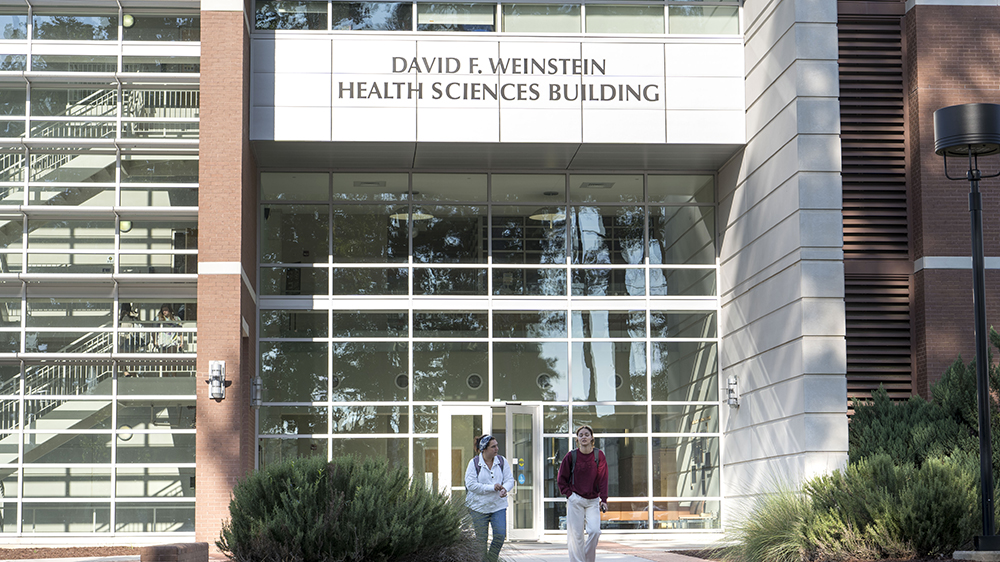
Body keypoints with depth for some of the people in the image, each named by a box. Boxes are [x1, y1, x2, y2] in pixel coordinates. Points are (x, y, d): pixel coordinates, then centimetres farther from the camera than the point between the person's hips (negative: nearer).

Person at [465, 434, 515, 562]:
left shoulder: (502, 461, 3)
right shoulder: (474, 463, -7)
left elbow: (510, 479, 4)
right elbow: (471, 485, -14)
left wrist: (504, 489, -19)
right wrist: (491, 488, -20)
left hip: (499, 505, 3)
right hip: (479, 507, -3)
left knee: (500, 536, -8)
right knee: (481, 539, 2)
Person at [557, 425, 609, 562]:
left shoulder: (599, 455, 0)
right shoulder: (571, 456, -2)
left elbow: (603, 479, 0)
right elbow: (561, 478, 6)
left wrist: (603, 500, -7)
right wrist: (569, 494, -4)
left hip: (593, 500, 1)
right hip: (575, 500, -1)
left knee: (594, 531, -12)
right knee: (576, 534, -4)